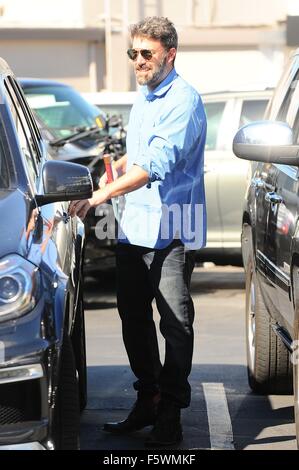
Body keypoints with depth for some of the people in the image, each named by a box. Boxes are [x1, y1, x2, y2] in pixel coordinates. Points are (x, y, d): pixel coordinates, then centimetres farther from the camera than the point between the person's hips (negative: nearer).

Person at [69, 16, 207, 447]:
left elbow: (157, 164, -26)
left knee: (175, 321, -4)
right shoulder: (143, 98, 15)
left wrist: (101, 195, -33)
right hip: (134, 225, 9)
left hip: (171, 228, -9)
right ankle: (147, 400, 24)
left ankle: (171, 415, 0)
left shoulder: (183, 100, -14)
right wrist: (116, 168, 9)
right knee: (134, 316, 13)